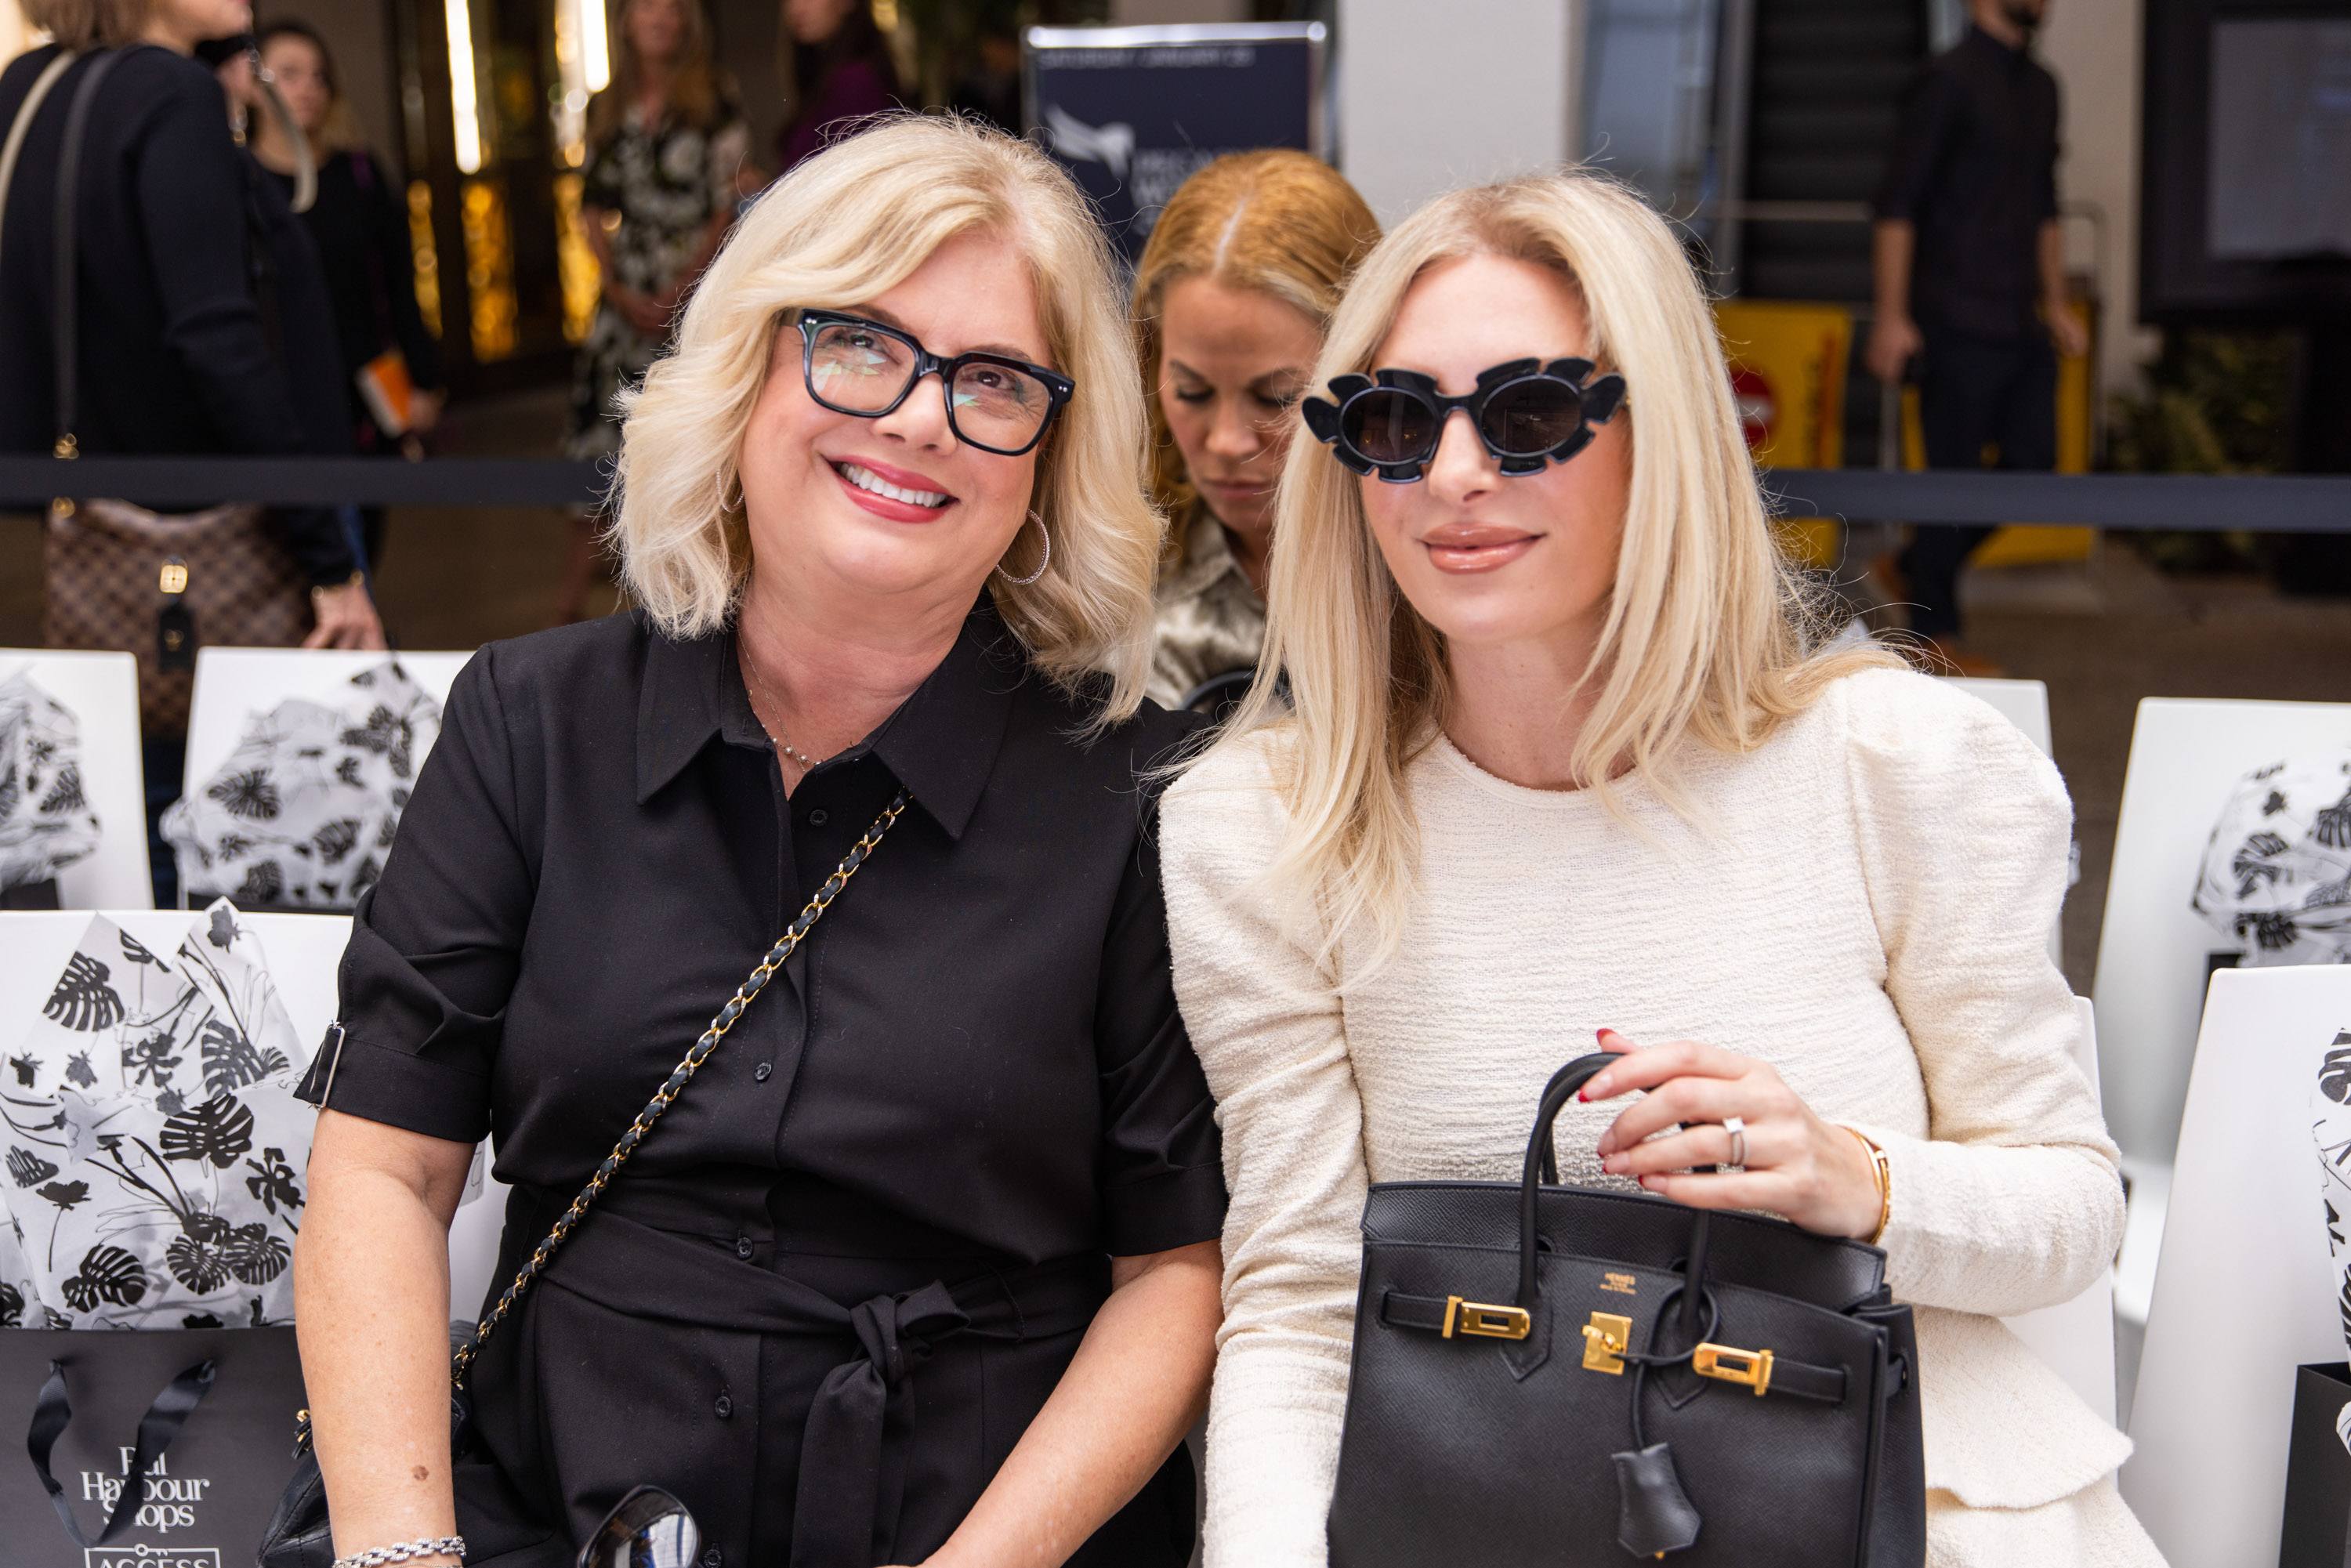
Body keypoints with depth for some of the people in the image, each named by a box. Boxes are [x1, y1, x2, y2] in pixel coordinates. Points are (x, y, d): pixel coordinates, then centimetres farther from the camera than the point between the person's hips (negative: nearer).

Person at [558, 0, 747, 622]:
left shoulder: (713, 105, 0)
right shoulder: (606, 110, 12)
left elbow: (730, 209, -5)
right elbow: (593, 209, 12)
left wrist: (679, 294, -13)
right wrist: (620, 292, -2)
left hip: (697, 291, -3)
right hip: (626, 297, 3)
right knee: (598, 428, -1)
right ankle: (572, 599, 2)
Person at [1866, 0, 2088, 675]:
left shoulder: (2039, 86, 15)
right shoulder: (1949, 80, -8)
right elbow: (1898, 204, -12)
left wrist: (2055, 303, 20)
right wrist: (1892, 314, -16)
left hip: (2020, 320, 8)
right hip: (1959, 321, -8)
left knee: (2032, 463, 7)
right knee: (1956, 470, -1)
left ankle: (1914, 570, 25)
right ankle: (1935, 632, 12)